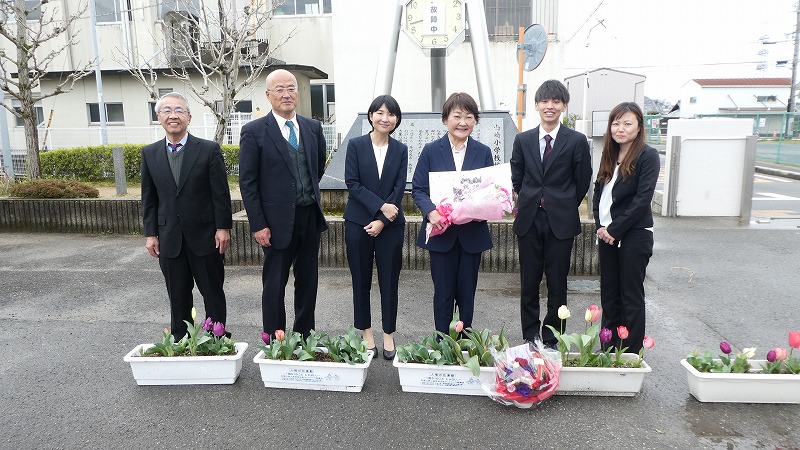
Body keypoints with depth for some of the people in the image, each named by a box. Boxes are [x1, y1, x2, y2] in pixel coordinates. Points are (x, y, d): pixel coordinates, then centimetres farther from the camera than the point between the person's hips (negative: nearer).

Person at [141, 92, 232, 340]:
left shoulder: (209, 150, -4)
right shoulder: (149, 154, 6)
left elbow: (221, 193, -4)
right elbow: (148, 198, 8)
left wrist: (223, 227, -8)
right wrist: (150, 233, 4)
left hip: (204, 235, -2)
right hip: (169, 238, 3)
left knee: (213, 294, 8)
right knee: (178, 298, 11)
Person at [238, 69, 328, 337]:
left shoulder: (313, 127, 6)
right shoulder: (254, 131, -7)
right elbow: (247, 183, -8)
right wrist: (258, 225, -12)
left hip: (310, 217, 5)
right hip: (277, 221, -4)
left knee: (308, 282, 14)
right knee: (274, 285, 6)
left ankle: (304, 336, 29)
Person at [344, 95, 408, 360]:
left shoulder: (400, 150, 5)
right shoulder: (356, 145, 1)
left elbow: (399, 189, -1)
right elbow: (352, 183, -6)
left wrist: (381, 221, -11)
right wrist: (381, 206, -16)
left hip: (390, 225, 1)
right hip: (358, 222, -1)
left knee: (389, 281, 5)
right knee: (361, 280, 7)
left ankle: (388, 335, 19)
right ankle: (366, 334, 21)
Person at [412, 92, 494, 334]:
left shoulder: (483, 152, 5)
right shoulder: (431, 150, -1)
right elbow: (418, 189, -3)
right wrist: (430, 212, -22)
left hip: (472, 232, 2)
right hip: (441, 233, -2)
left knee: (467, 292, 12)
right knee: (443, 293, 7)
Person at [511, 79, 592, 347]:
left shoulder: (577, 141, -2)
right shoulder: (523, 140, 6)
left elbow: (583, 183, 3)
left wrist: (563, 206, 8)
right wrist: (532, 202, 9)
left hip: (561, 221, -2)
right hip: (529, 219, 2)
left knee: (557, 284, 5)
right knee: (529, 283, 9)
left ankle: (551, 340, 18)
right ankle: (530, 338, 22)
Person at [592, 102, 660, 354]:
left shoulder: (648, 156, -8)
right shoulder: (609, 156, 12)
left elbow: (643, 199, -15)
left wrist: (615, 229, -15)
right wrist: (600, 226, 0)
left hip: (634, 235, -6)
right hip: (607, 235, 6)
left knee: (631, 297, 2)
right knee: (609, 295, 12)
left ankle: (631, 354, 13)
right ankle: (609, 351, 23)